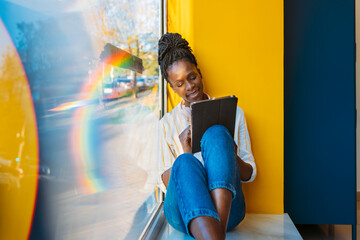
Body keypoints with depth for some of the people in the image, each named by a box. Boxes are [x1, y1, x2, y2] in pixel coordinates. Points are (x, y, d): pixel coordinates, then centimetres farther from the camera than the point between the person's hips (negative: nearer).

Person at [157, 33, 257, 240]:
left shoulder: (233, 112, 15)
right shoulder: (168, 123, 16)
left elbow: (249, 174, 12)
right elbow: (164, 183, 10)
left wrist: (230, 155, -11)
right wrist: (185, 154, -10)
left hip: (226, 207, 0)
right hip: (183, 212, 0)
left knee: (216, 133, -26)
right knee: (185, 163, -34)